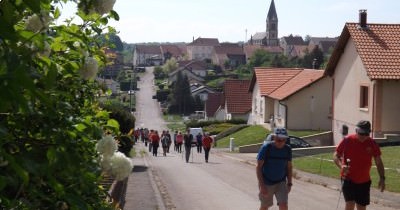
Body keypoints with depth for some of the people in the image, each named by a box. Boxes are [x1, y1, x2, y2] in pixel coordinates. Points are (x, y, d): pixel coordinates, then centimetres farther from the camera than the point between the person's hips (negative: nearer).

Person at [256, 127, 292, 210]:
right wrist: (262, 185, -20)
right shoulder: (266, 148, -16)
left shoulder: (287, 149, -5)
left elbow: (289, 167, 8)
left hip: (281, 182, 3)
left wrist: (289, 183, 5)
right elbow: (258, 167, -15)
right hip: (266, 183, -3)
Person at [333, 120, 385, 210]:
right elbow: (335, 155, -4)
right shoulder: (347, 140, -11)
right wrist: (341, 166, -24)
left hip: (364, 181, 3)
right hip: (348, 179, -3)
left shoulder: (372, 144, -5)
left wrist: (382, 178, -7)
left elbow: (378, 162, 3)